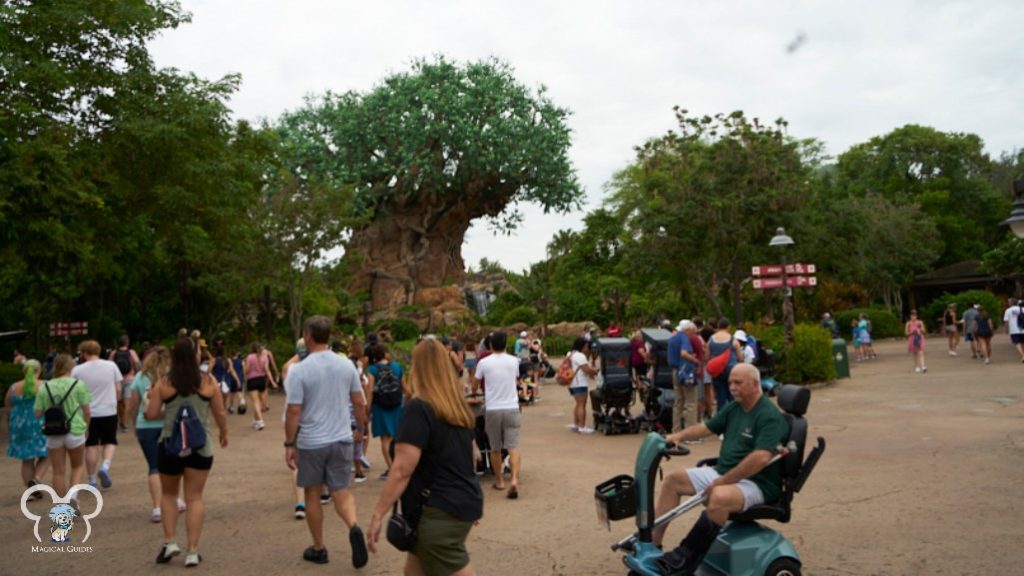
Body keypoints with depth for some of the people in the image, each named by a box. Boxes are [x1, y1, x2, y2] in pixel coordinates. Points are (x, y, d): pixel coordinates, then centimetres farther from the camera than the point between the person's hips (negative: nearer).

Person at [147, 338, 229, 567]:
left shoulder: (162, 383, -4)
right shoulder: (209, 382, -2)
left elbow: (151, 415, -3)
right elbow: (220, 413, 2)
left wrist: (150, 398, 17)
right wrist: (224, 433, 19)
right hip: (201, 446, 0)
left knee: (168, 494, 20)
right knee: (194, 498, 6)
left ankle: (169, 542, 12)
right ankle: (192, 551, 6)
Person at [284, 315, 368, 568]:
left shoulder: (299, 370, -13)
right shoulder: (347, 365, -1)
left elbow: (293, 411, -13)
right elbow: (359, 402, 5)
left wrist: (289, 444, -4)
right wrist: (360, 428, 19)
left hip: (311, 443, -3)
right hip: (342, 439, 3)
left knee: (312, 494, 14)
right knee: (341, 492, 10)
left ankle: (319, 549, 24)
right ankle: (355, 527, -18)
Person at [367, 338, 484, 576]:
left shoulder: (419, 408, -17)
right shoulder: (459, 406, 8)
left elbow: (402, 471, -21)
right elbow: (471, 454, 20)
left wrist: (378, 514, -15)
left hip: (440, 511, -9)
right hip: (463, 501, 9)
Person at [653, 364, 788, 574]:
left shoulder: (769, 415, -18)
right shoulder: (733, 408, 9)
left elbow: (761, 458, -30)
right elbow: (705, 427, 17)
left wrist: (723, 481, -28)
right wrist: (678, 436, -3)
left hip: (755, 483, -9)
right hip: (723, 472, 9)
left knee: (719, 497, -39)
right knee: (673, 480, 6)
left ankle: (685, 559, -24)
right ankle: (651, 542, 4)